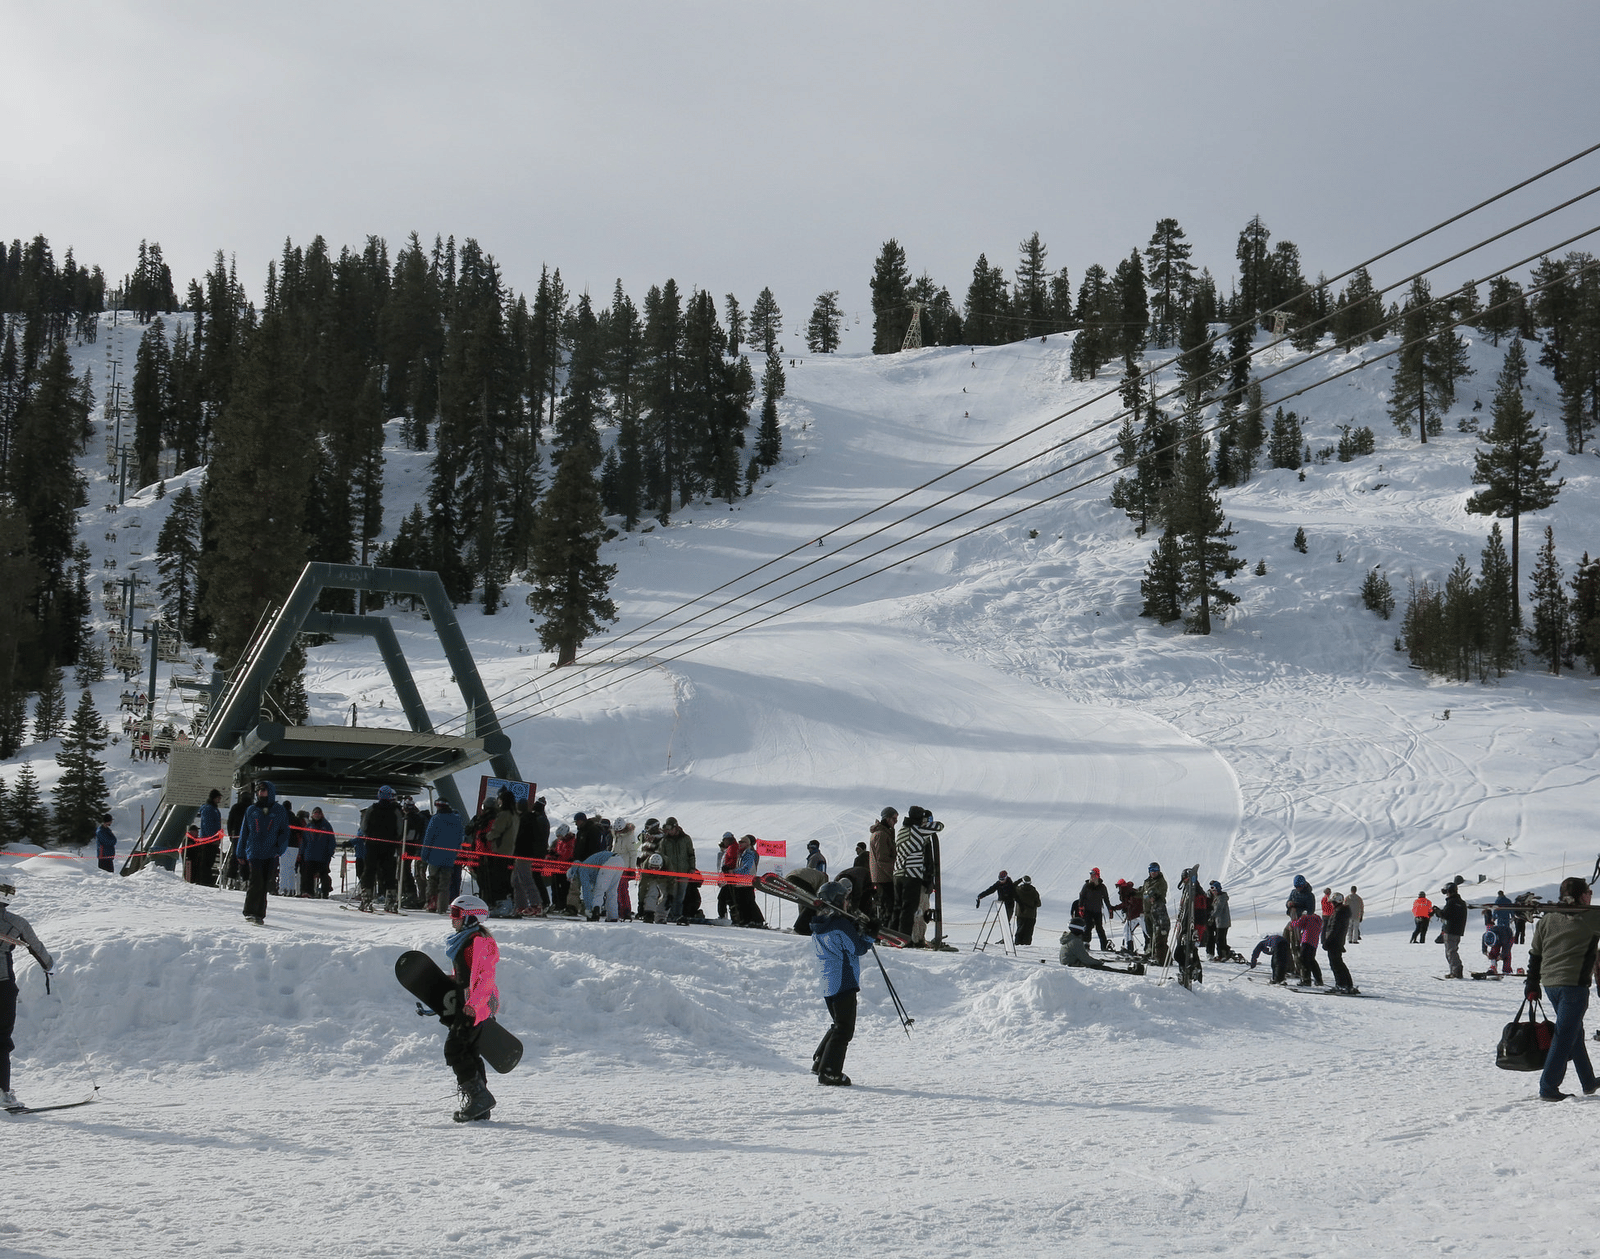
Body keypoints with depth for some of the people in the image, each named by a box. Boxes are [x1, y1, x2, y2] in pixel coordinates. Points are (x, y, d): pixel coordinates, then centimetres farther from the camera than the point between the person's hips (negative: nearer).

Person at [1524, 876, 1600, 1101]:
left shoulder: (1547, 918, 10)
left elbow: (1535, 953, 13)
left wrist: (1532, 985, 18)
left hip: (1549, 983, 7)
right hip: (1574, 983, -7)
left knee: (1574, 1032, 21)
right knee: (1565, 1036, -4)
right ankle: (1548, 1089, -7)